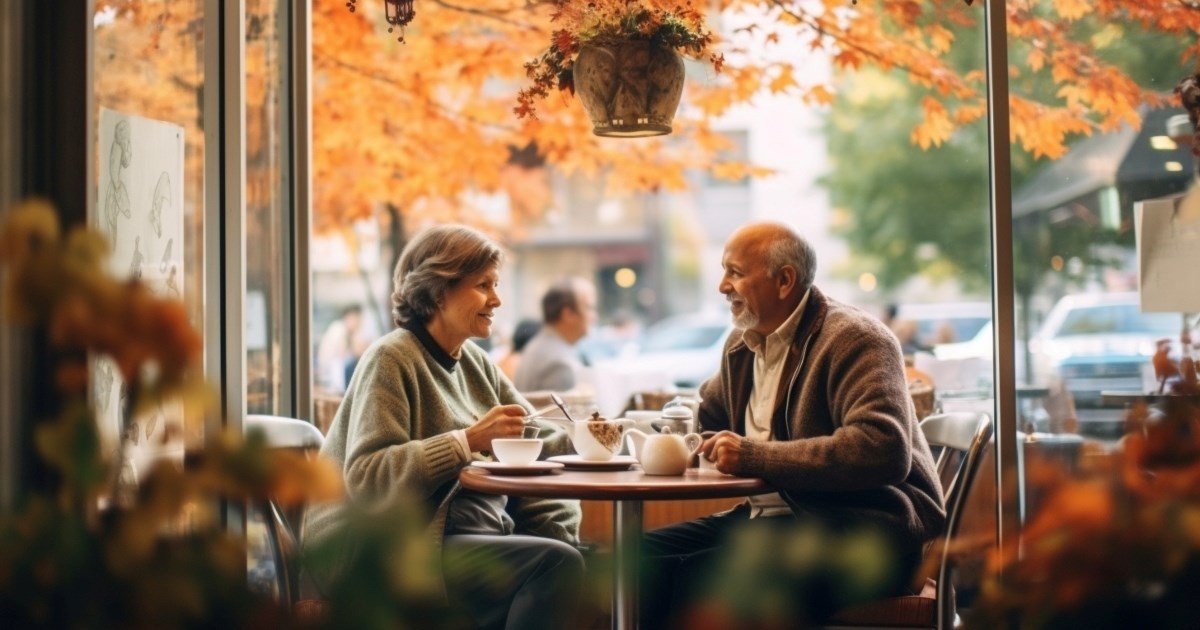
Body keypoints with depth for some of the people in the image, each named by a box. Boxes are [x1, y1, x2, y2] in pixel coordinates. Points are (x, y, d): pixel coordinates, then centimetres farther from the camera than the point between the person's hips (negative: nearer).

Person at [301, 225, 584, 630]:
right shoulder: (391, 359, -9)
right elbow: (366, 479, -20)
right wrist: (469, 440, -26)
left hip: (471, 538, 8)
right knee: (556, 564, -25)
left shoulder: (474, 361, 15)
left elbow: (535, 435, 14)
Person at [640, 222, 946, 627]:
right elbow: (701, 420, 35)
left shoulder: (854, 338, -11)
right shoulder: (742, 345, 16)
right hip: (772, 517, 9)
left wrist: (756, 456, -26)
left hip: (865, 532, -9)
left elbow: (884, 449, -26)